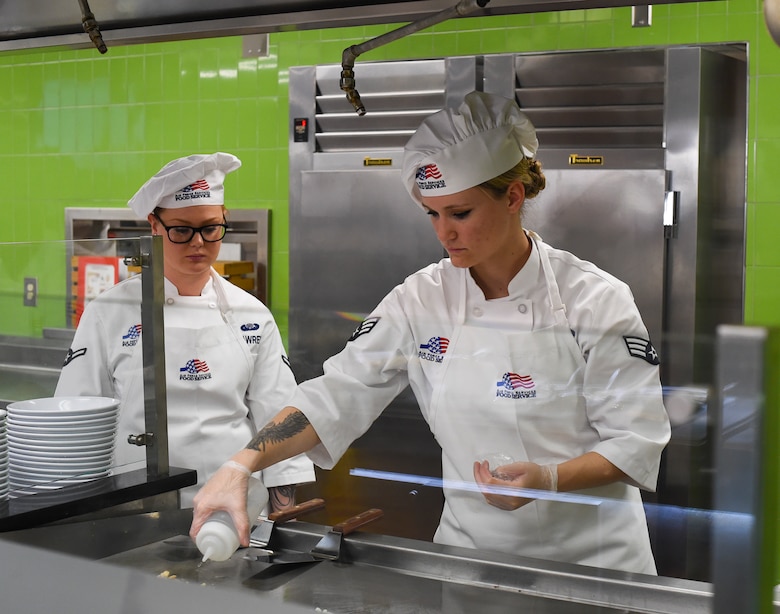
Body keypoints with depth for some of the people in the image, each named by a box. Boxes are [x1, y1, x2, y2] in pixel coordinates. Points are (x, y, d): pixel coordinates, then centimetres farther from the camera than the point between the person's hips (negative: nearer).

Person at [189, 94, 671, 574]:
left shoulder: (595, 301, -14)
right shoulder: (422, 300, -5)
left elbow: (636, 442, -11)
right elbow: (337, 395, -9)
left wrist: (547, 480, -28)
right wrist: (241, 466, -22)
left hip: (590, 556, -2)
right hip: (469, 555, 3)